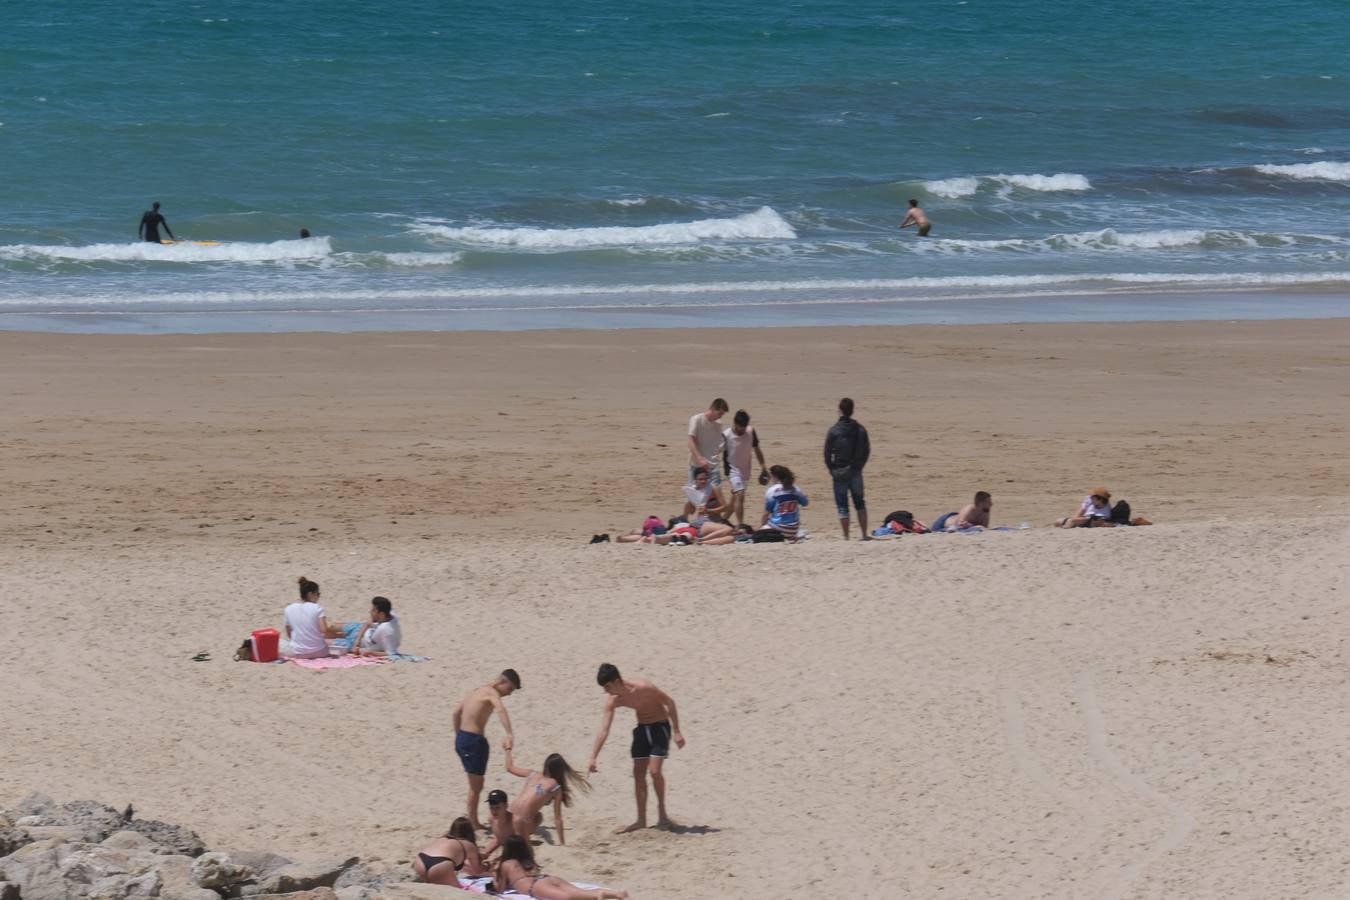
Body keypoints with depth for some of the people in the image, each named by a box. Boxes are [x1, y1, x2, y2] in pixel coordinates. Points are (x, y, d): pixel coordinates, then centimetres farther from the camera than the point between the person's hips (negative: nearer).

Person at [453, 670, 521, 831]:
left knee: (475, 783, 19)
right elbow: (501, 710, -35)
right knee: (476, 785, 0)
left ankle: (473, 822, 27)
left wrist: (458, 735, 31)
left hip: (462, 738, 9)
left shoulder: (478, 691, 16)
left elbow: (457, 712, 24)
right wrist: (509, 735, -49)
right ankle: (473, 824, 5)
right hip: (473, 741, -9)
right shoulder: (492, 693, -13)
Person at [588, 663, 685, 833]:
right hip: (642, 729, 6)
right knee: (638, 774, 1)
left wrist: (676, 731, -16)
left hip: (660, 727, -6)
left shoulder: (643, 688, -28)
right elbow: (604, 730, -9)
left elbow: (669, 702, -17)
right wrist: (593, 758, -16)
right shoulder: (612, 702, -10)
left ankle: (662, 812, 2)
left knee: (654, 771, -17)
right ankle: (641, 820, 8)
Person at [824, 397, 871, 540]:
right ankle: (864, 535, 13)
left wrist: (832, 469, 5)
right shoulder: (860, 430, -1)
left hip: (840, 473, -3)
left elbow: (827, 453, -9)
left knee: (842, 506, 3)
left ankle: (846, 537, 1)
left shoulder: (834, 430, -11)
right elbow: (867, 451, 4)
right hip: (856, 472, 3)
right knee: (860, 504, 14)